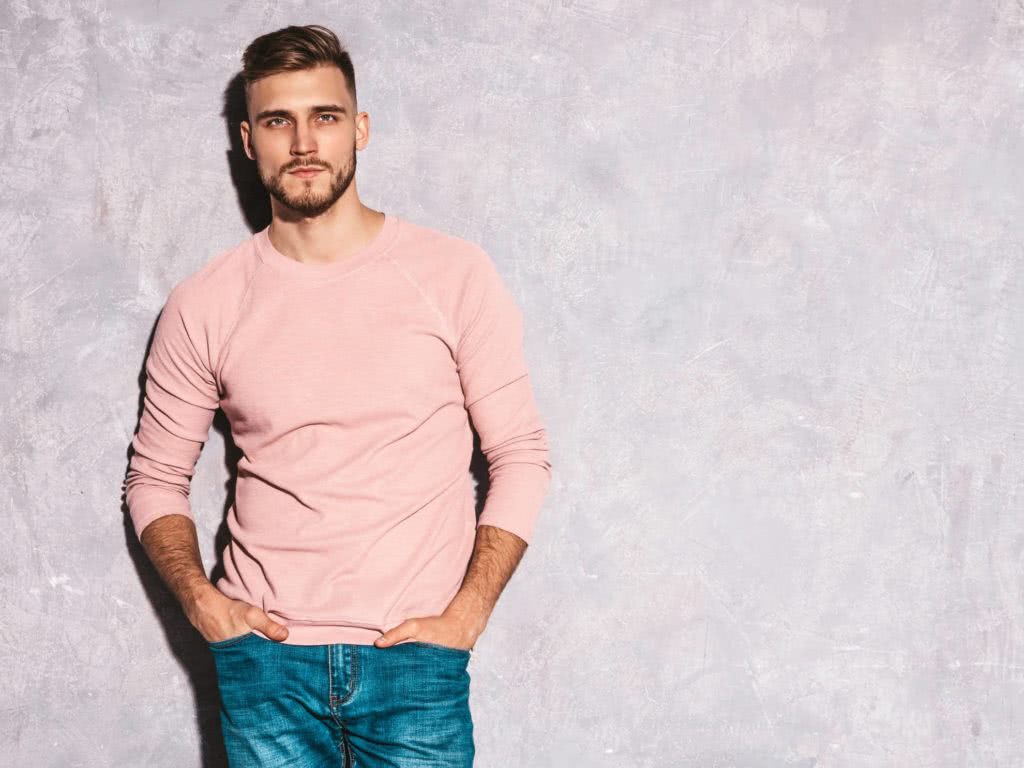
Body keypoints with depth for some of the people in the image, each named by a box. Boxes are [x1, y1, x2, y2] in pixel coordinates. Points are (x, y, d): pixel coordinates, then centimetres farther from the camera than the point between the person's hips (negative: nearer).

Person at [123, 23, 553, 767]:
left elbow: (521, 454, 0)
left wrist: (466, 613, -8)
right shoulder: (204, 304, 2)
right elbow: (156, 476, 11)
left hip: (416, 656, -1)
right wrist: (201, 601, -4)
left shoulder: (456, 274, -1)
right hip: (265, 659, 1)